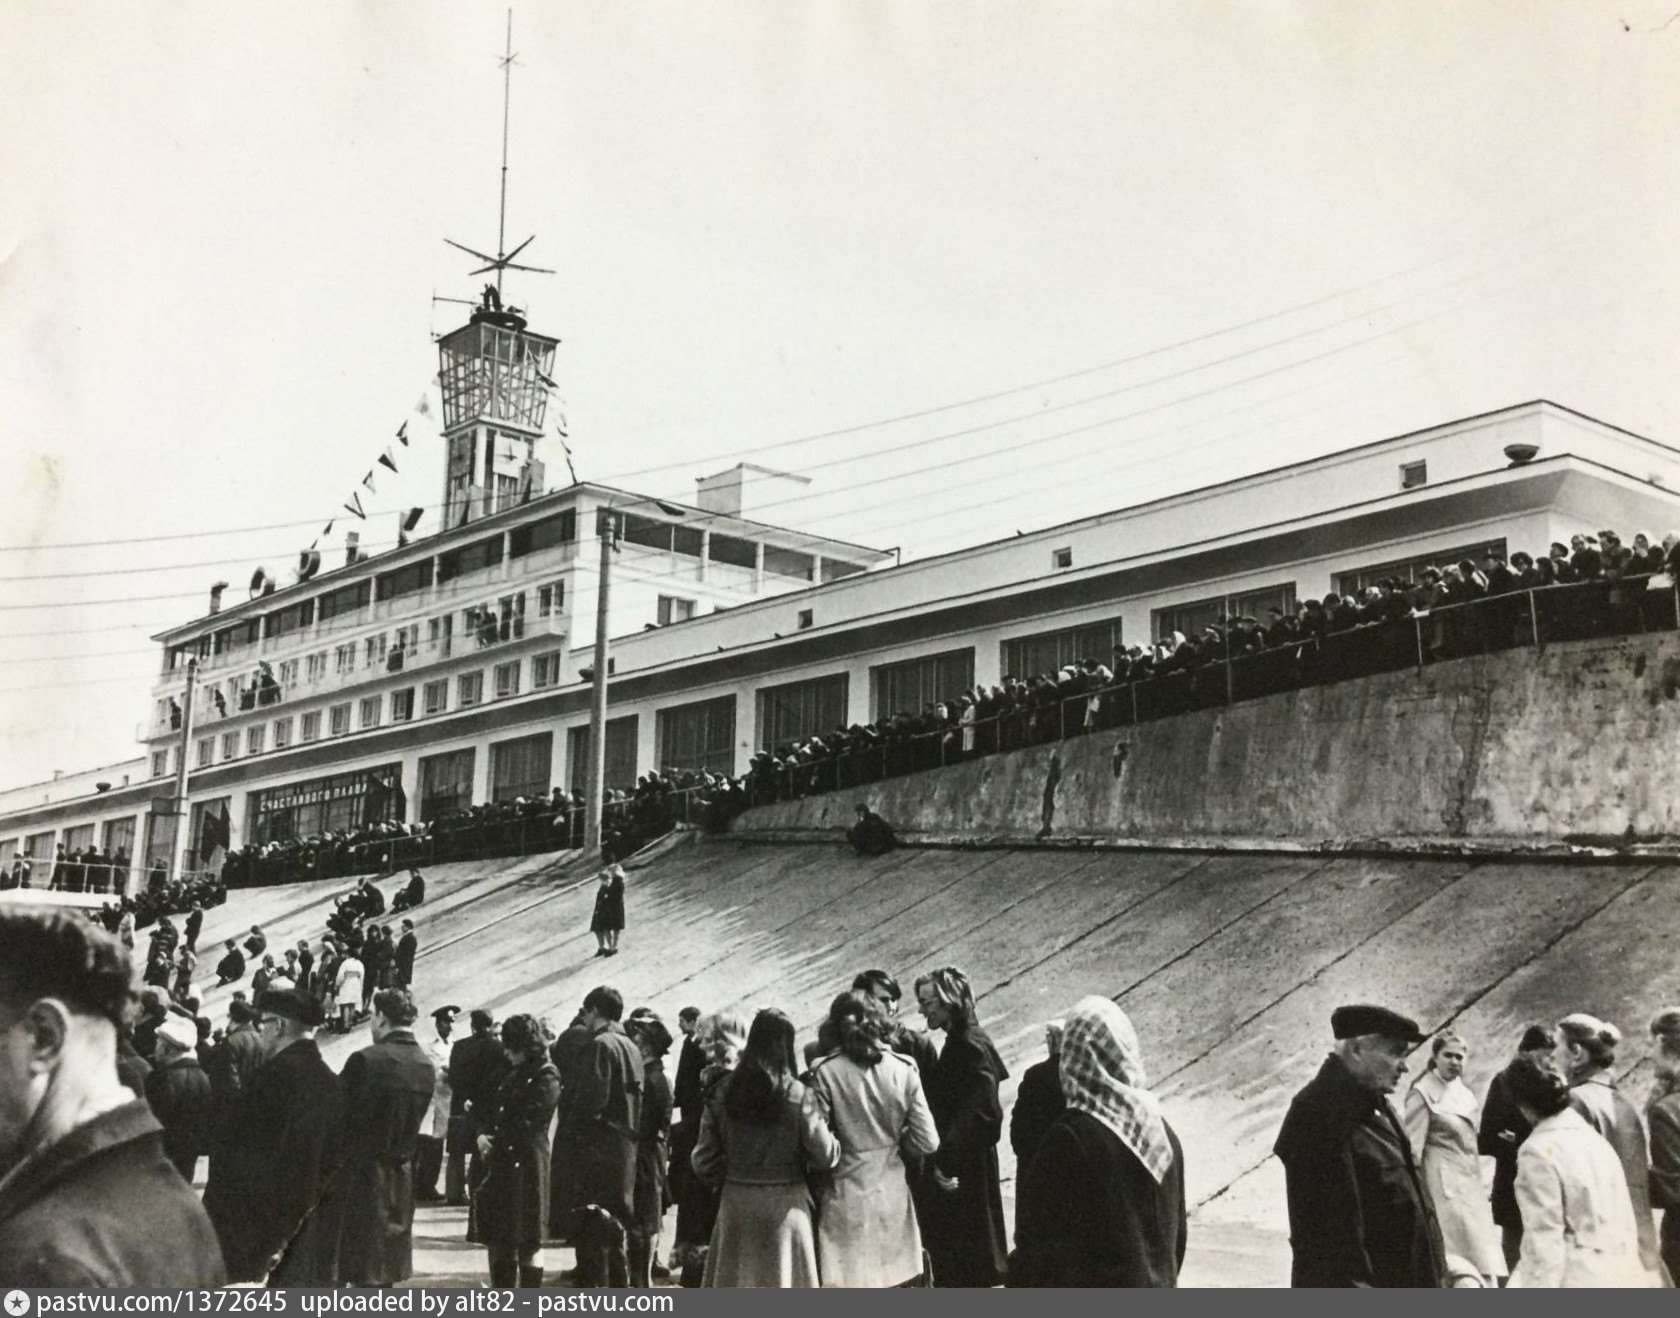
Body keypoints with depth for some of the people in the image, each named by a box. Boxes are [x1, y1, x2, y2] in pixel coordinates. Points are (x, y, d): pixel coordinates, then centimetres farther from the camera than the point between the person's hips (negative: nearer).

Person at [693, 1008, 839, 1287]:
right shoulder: (796, 1095, -11)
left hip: (735, 1204, 3)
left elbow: (704, 1162, 0)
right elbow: (826, 1155, -11)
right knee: (784, 1287, 5)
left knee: (734, 1285, 12)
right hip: (784, 1207, -3)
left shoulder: (722, 1095, -2)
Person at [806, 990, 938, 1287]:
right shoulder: (904, 1070, -4)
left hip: (845, 1198, -3)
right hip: (892, 1196, 3)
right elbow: (927, 1141, -3)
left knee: (843, 1280, 3)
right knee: (895, 1281, 14)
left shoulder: (825, 1073, -11)